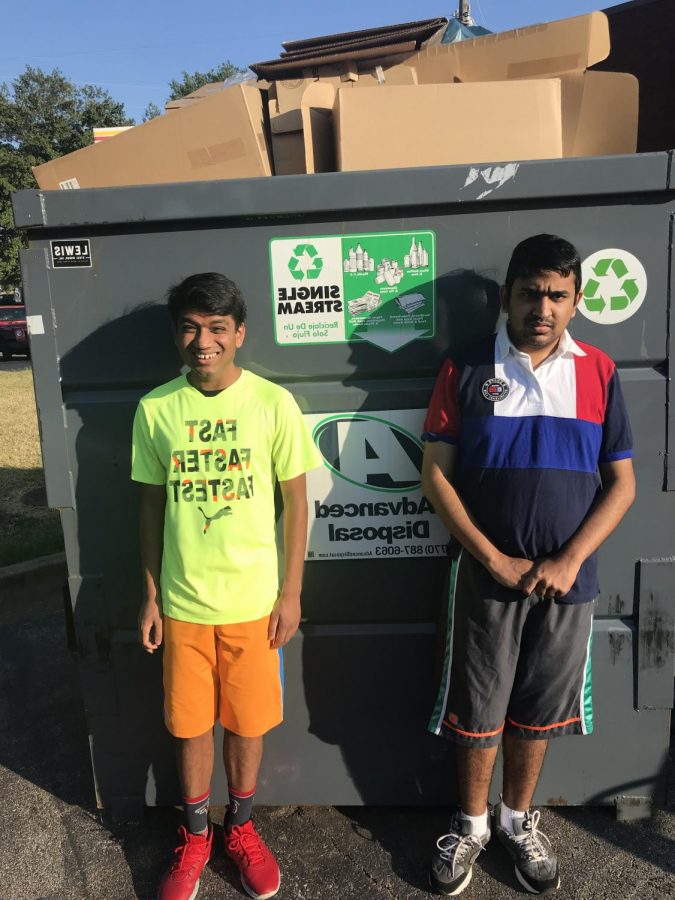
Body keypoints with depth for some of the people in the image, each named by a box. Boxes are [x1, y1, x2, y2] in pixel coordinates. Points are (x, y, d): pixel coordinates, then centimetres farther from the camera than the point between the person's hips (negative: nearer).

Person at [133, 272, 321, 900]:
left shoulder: (273, 403, -9)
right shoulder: (155, 409, -4)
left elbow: (295, 501, -3)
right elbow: (152, 505, 4)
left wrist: (291, 593, -3)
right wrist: (150, 595, 6)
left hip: (254, 600, -1)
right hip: (182, 601, 1)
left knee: (246, 720, 14)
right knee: (189, 722, 15)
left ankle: (240, 826, 41)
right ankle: (195, 836, 40)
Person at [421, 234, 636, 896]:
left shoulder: (598, 373, 1)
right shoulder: (467, 370, -4)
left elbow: (621, 482, 1)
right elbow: (435, 474, -6)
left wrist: (568, 561, -10)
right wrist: (494, 558, -12)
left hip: (566, 579, 2)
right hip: (485, 574, -1)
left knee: (538, 709, 16)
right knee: (477, 709, 11)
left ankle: (518, 820, 40)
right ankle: (472, 823, 35)